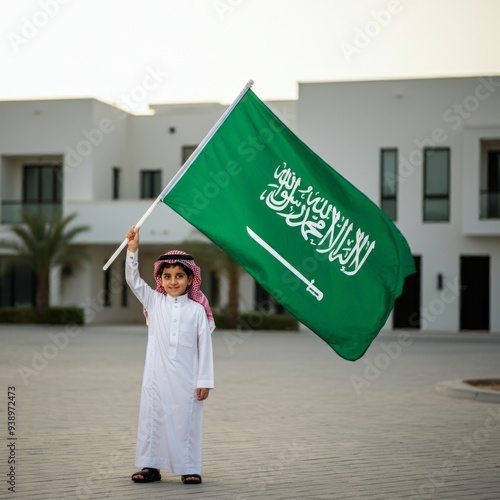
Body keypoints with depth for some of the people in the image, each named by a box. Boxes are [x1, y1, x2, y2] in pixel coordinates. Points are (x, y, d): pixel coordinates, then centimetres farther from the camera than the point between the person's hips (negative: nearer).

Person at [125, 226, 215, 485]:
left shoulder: (197, 309, -1)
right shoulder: (154, 301, 5)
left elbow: (204, 346, -1)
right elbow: (133, 279, -4)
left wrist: (204, 381, -4)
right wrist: (132, 249, -16)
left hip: (186, 380, -2)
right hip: (157, 377, 2)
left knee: (186, 421, 2)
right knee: (152, 418, 5)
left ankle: (189, 468, 10)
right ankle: (150, 466, 14)